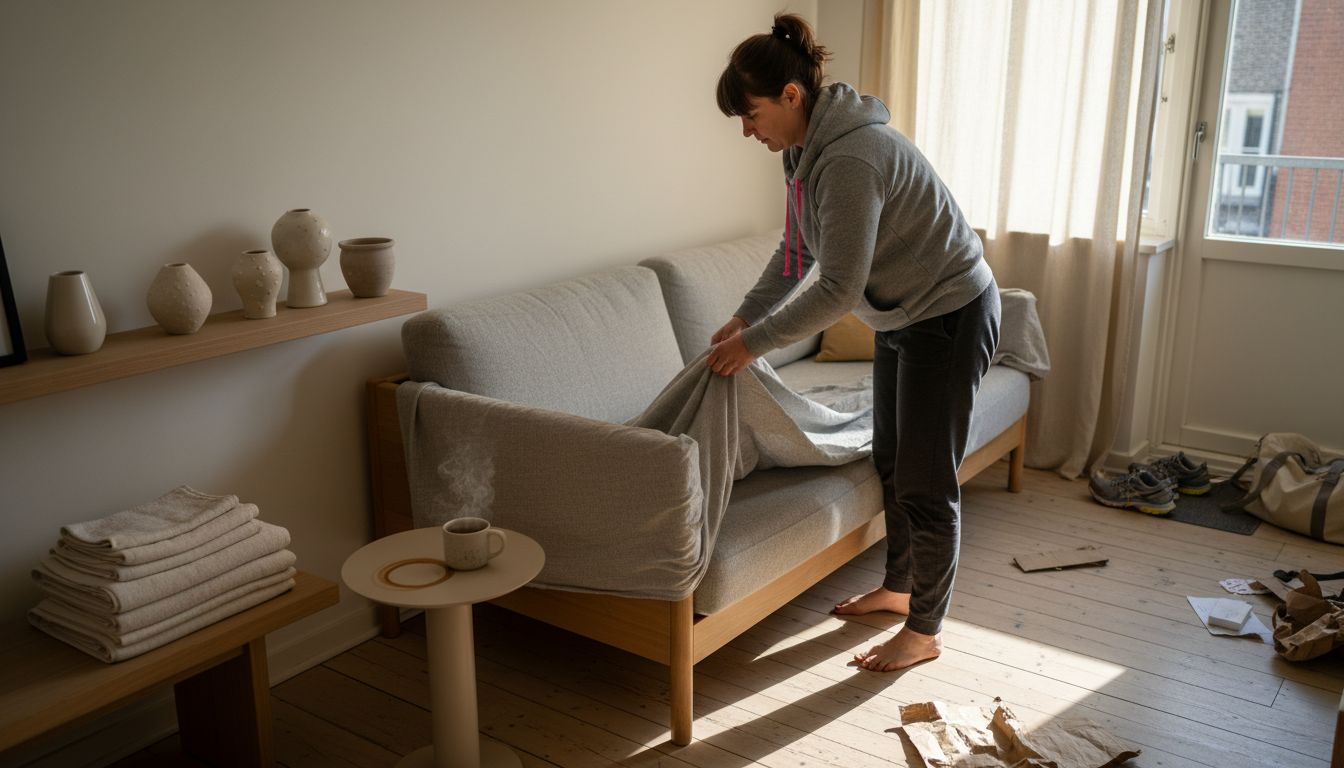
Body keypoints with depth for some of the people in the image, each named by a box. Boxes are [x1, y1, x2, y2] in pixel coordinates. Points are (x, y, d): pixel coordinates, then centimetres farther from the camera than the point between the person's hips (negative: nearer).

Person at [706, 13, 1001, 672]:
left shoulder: (850, 158, -30)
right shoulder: (808, 151, 2)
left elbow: (838, 290, -30)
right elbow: (797, 252, 14)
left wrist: (755, 343, -22)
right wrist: (744, 317, 8)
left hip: (950, 317, -10)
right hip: (902, 316, 10)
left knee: (926, 482, 0)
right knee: (891, 463, 19)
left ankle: (923, 632, 16)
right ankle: (898, 586, 38)